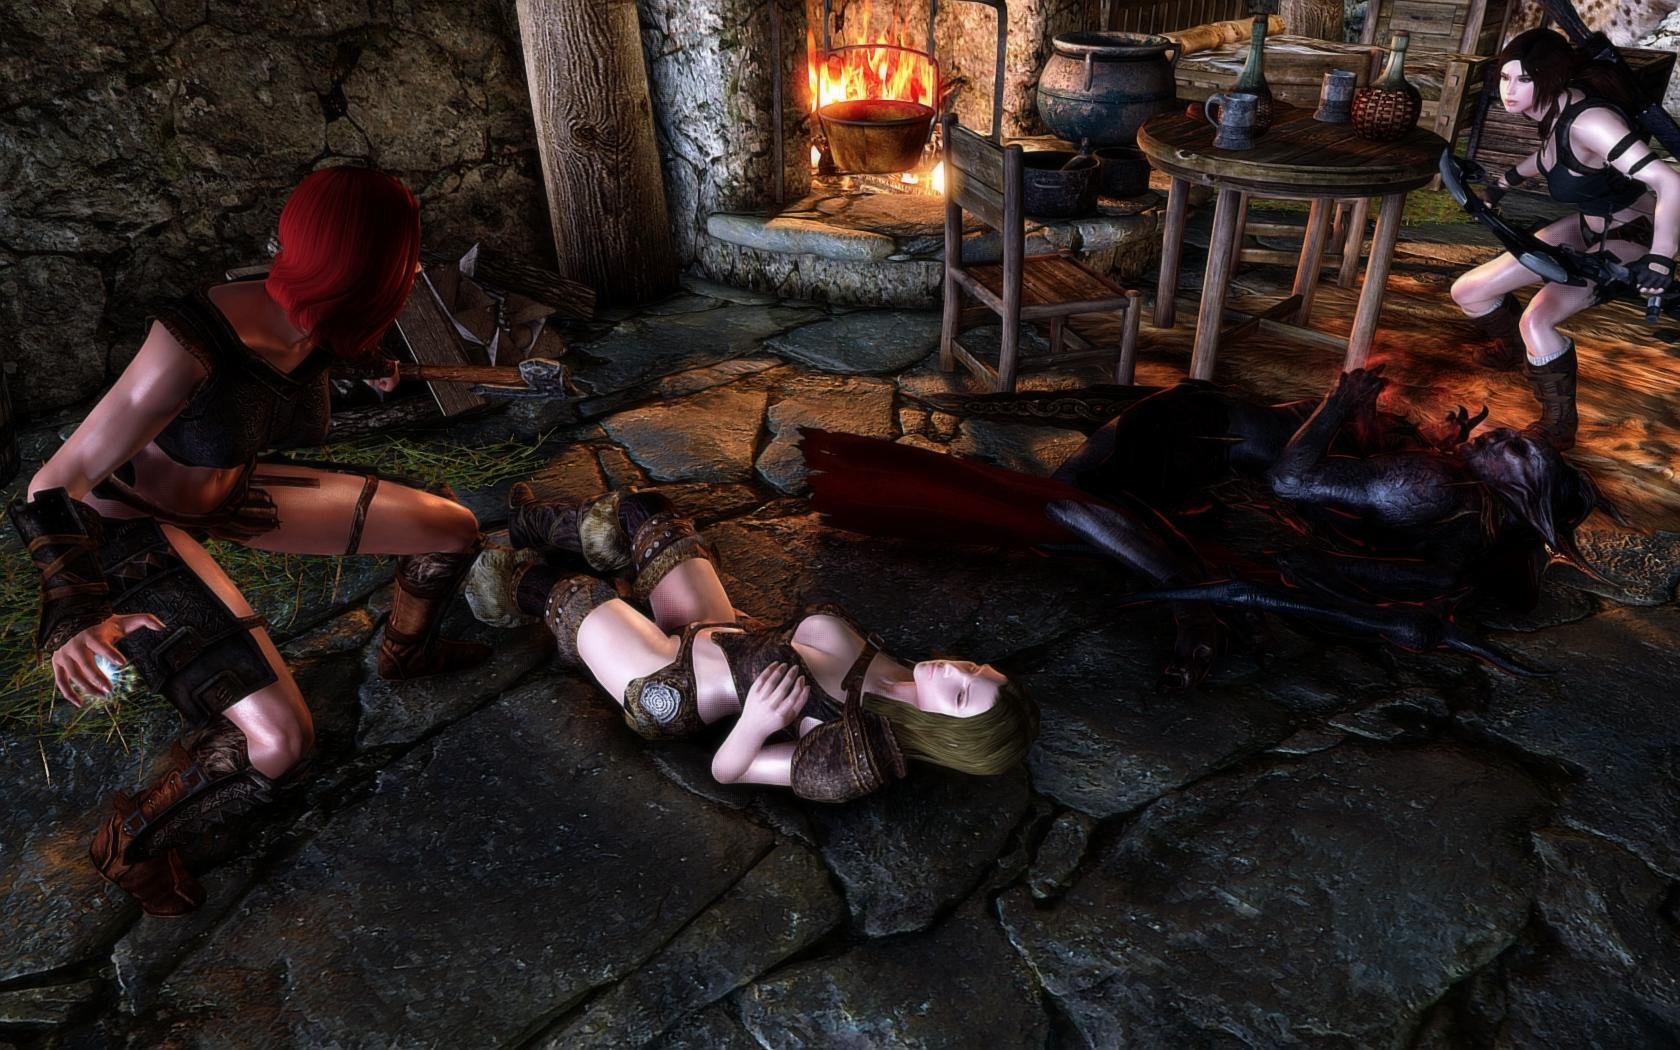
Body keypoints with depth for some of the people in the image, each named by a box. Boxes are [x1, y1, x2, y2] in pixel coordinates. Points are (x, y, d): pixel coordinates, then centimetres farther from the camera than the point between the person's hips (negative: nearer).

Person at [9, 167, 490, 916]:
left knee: (456, 532, 6)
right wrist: (72, 614, -45)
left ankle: (405, 651, 37)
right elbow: (53, 487, -30)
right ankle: (132, 845, 7)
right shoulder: (194, 346, -38)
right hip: (127, 527, -7)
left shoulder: (317, 329, -18)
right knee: (280, 740, -23)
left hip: (225, 491, 7)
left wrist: (371, 367, 26)